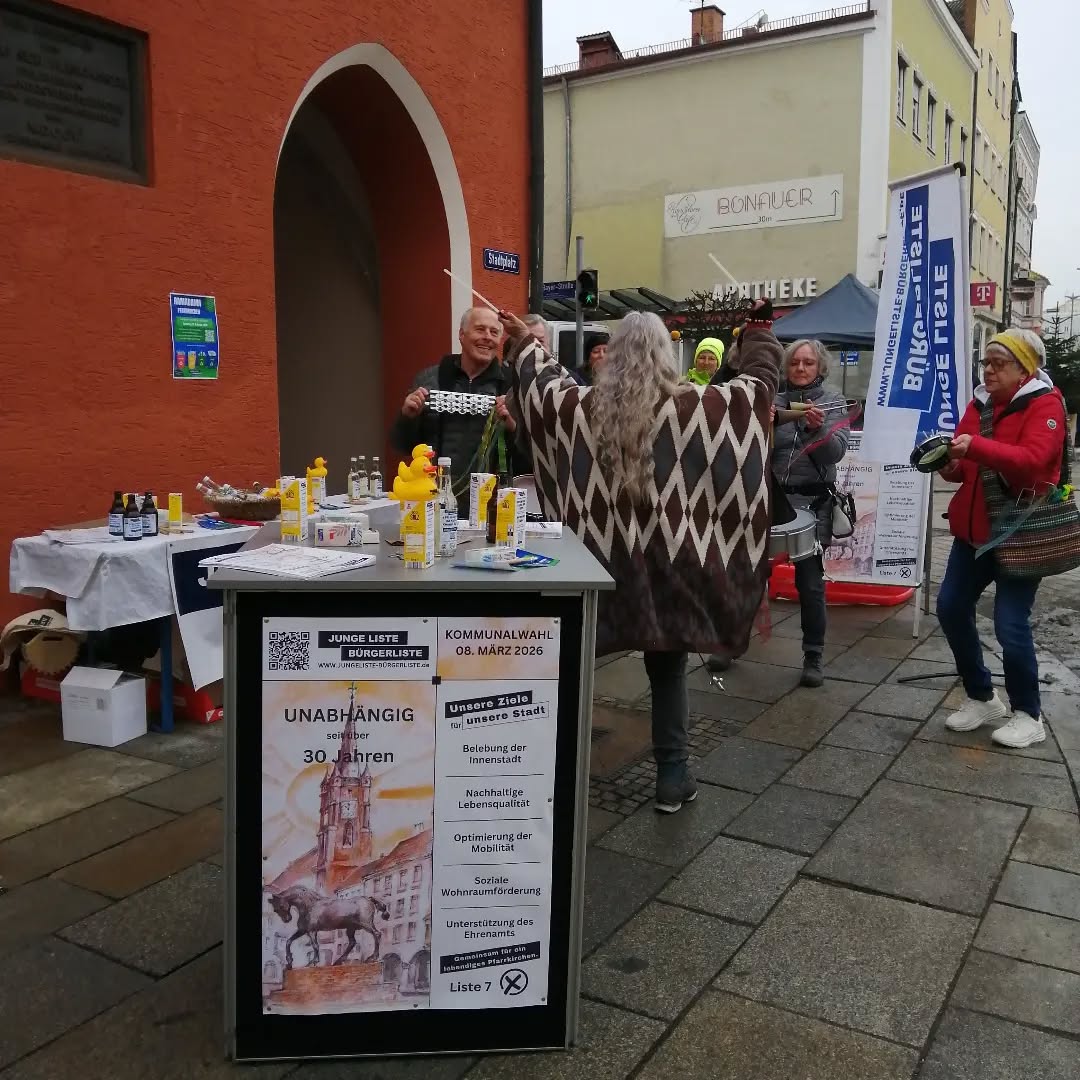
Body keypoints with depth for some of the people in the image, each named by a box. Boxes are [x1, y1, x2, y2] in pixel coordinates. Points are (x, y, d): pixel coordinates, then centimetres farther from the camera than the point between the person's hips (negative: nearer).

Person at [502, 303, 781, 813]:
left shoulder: (581, 406, 1)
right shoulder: (698, 406, -6)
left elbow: (540, 376, 21)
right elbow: (760, 378, 8)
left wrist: (524, 341, 41)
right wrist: (760, 330, 26)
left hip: (599, 557, 2)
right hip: (669, 562, -1)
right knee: (668, 670, 10)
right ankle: (672, 778, 17)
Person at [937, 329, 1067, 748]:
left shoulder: (1045, 404, -11)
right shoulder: (981, 402, 10)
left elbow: (1032, 459, -28)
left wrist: (976, 446, -40)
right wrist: (950, 463, -11)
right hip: (974, 529, 8)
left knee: (1010, 625, -8)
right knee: (951, 608, 7)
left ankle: (1028, 715, 12)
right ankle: (981, 697, 24)